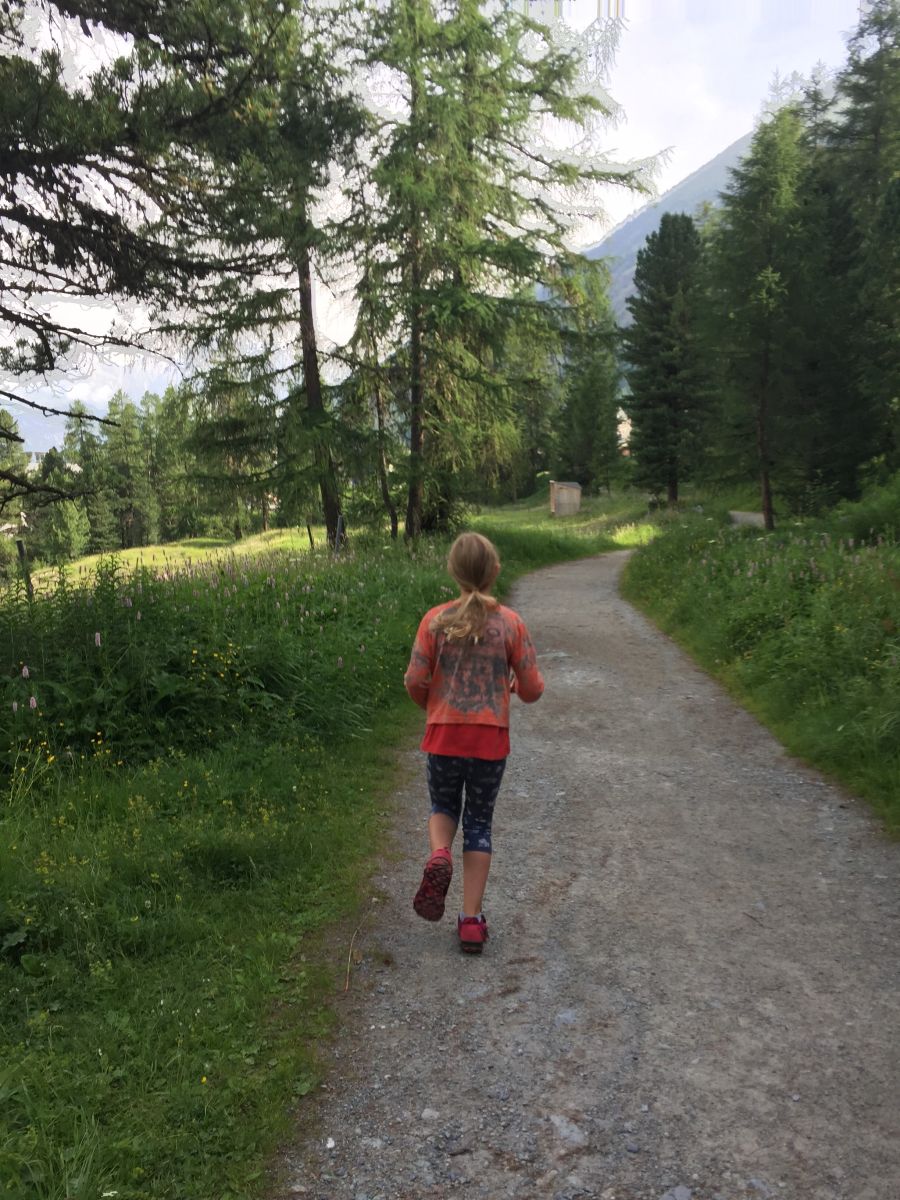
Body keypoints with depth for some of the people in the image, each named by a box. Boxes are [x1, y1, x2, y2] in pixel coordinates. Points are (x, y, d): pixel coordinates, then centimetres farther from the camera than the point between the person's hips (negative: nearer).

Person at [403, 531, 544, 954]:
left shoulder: (435, 620, -6)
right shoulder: (510, 623, -6)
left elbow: (415, 682, -8)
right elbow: (532, 689, -5)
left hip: (443, 737, 0)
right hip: (491, 740, 0)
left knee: (443, 808, 24)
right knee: (479, 825, 14)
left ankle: (439, 856, -8)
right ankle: (471, 920, 15)